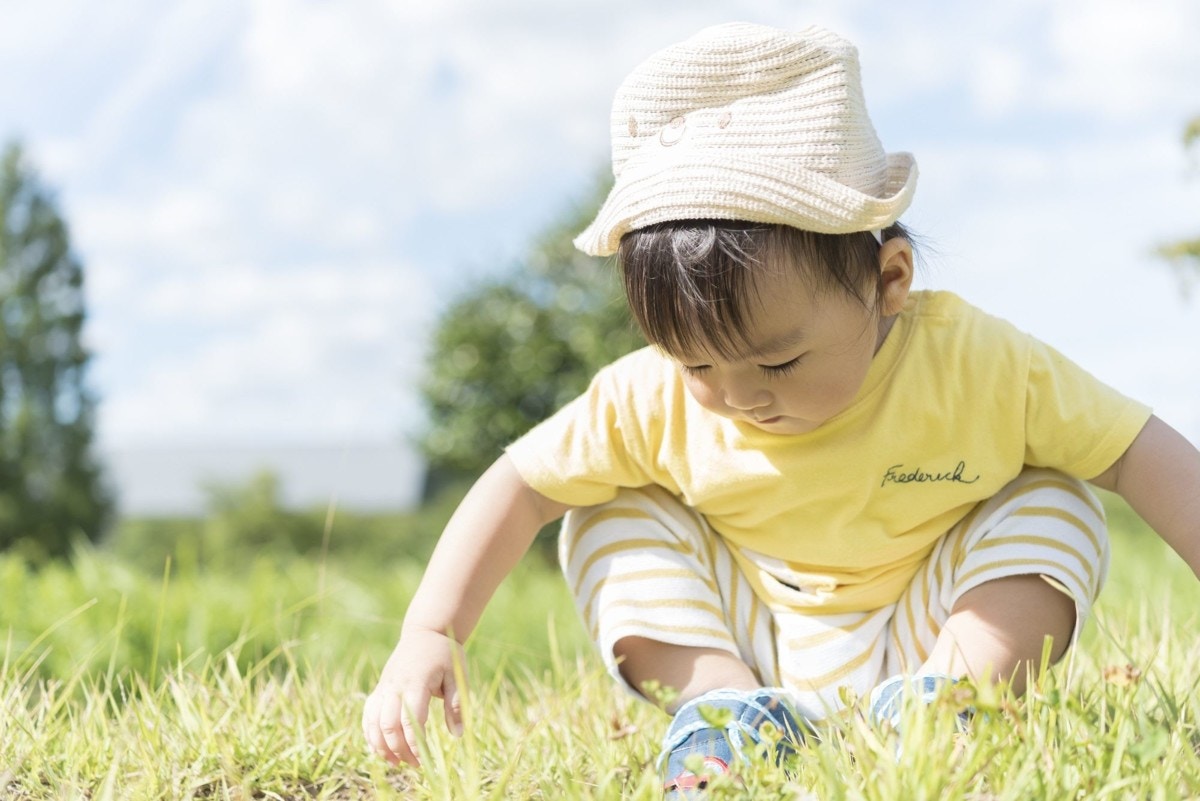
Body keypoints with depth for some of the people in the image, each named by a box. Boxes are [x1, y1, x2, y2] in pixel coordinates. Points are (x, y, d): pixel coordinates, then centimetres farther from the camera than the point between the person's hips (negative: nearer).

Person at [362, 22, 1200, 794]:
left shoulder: (974, 365, -24)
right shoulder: (650, 402, -20)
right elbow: (521, 486, -14)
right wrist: (429, 637, -25)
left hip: (910, 651, -2)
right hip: (745, 650, 2)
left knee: (1054, 504, -18)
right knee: (609, 517, -10)